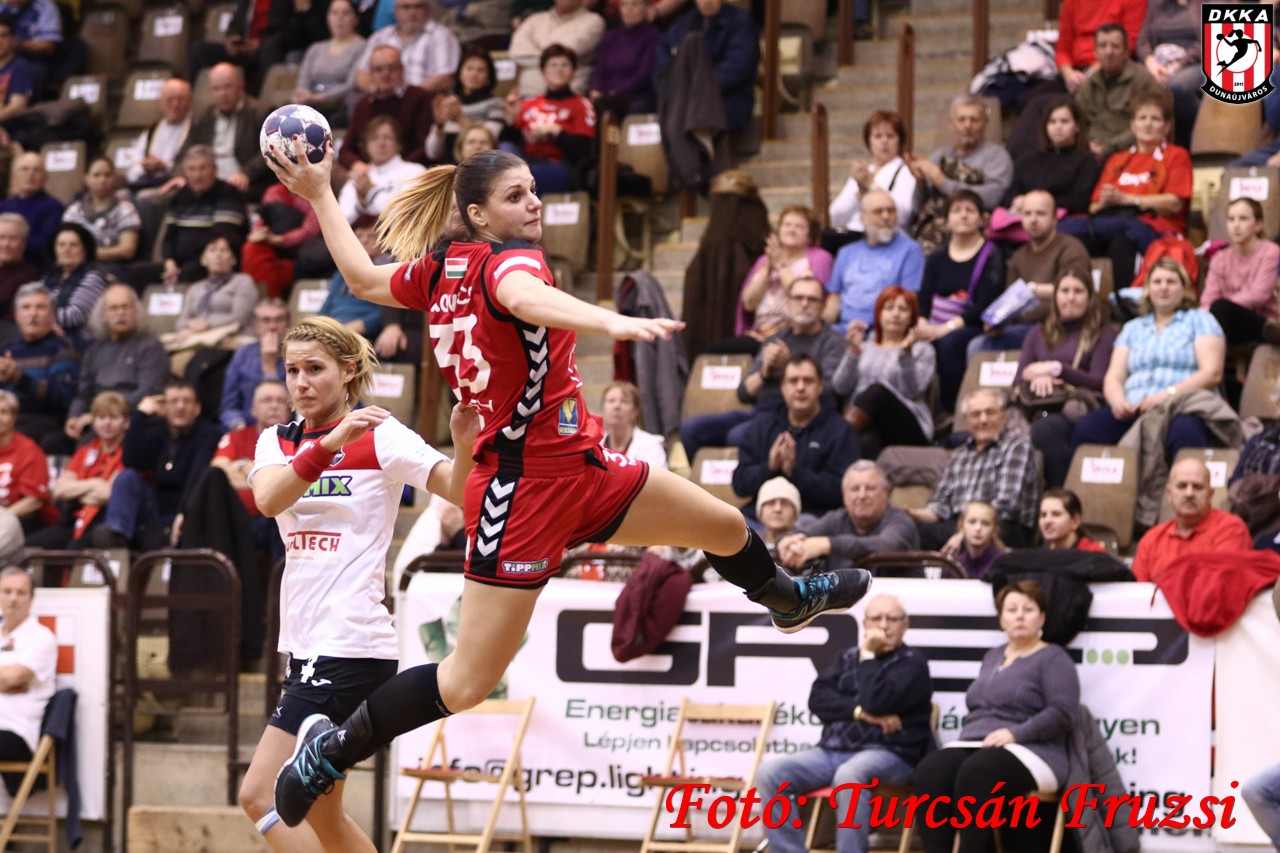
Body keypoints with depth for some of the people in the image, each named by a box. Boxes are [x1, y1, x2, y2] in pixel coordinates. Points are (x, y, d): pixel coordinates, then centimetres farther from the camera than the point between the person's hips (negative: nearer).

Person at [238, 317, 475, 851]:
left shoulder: (379, 436, -5)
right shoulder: (276, 441, 10)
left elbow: (460, 494, -13)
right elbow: (268, 499, -12)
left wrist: (464, 444, -33)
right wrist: (330, 445, -27)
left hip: (350, 647, -7)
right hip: (306, 646, 7)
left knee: (259, 796, -13)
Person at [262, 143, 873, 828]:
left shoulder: (441, 265, 5)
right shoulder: (507, 259, -20)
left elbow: (364, 279, 20)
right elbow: (525, 296, -45)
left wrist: (320, 195, 33)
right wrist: (611, 322, -63)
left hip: (582, 470, 10)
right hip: (522, 489, -10)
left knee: (726, 527, 23)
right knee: (469, 681, -4)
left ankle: (790, 600, 55)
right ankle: (330, 748, 11)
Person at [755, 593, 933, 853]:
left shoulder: (912, 663, 3)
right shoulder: (848, 658, 21)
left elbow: (876, 701, -14)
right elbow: (818, 699, 6)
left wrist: (868, 655, -2)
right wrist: (860, 712, -9)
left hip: (889, 754, -6)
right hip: (833, 751, 6)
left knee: (848, 776, -41)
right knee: (769, 773, -17)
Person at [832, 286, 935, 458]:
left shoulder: (922, 351, 19)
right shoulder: (864, 348, 25)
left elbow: (912, 391, -1)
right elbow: (841, 388, 9)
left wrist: (905, 353, -13)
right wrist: (854, 350, -2)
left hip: (907, 429, -2)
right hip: (868, 425, 2)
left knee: (877, 391, -35)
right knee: (866, 441, -39)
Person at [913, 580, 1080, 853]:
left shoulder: (1053, 659, 4)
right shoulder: (993, 657, 27)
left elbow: (1061, 713, -8)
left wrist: (1015, 733, -19)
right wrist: (970, 736, 9)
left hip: (1028, 754, -6)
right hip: (973, 744, 6)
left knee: (974, 774, -39)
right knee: (930, 771, -28)